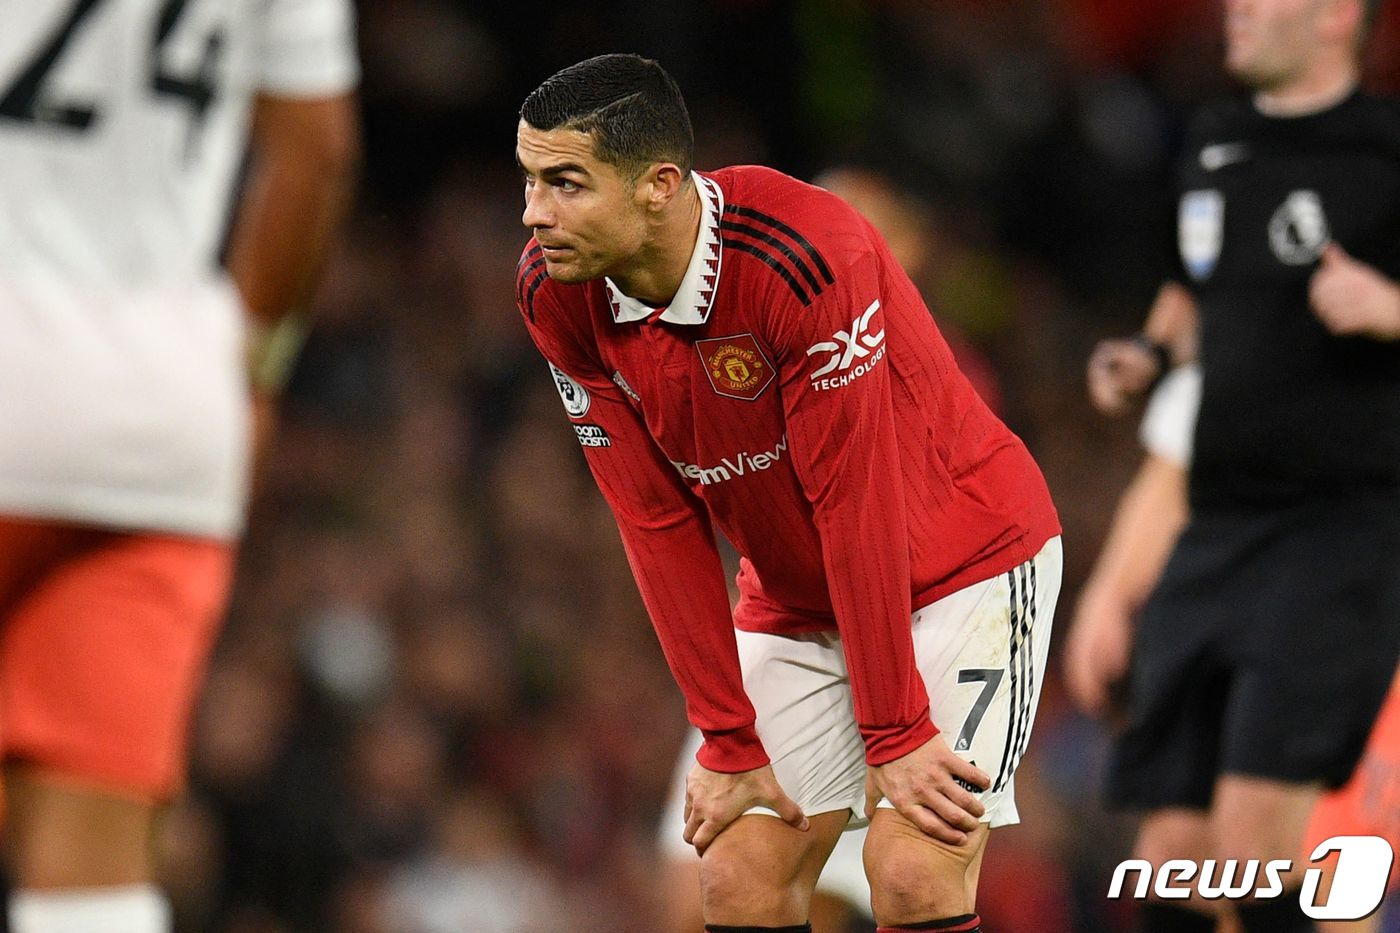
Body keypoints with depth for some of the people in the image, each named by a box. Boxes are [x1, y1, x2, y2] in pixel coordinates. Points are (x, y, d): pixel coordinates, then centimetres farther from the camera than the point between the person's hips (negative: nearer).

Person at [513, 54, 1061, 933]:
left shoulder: (807, 257, -31)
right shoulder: (555, 292, -12)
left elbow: (855, 502, -26)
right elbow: (660, 523, -7)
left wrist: (894, 734, -22)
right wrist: (730, 742, -7)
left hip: (963, 559, -6)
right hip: (795, 595, 6)